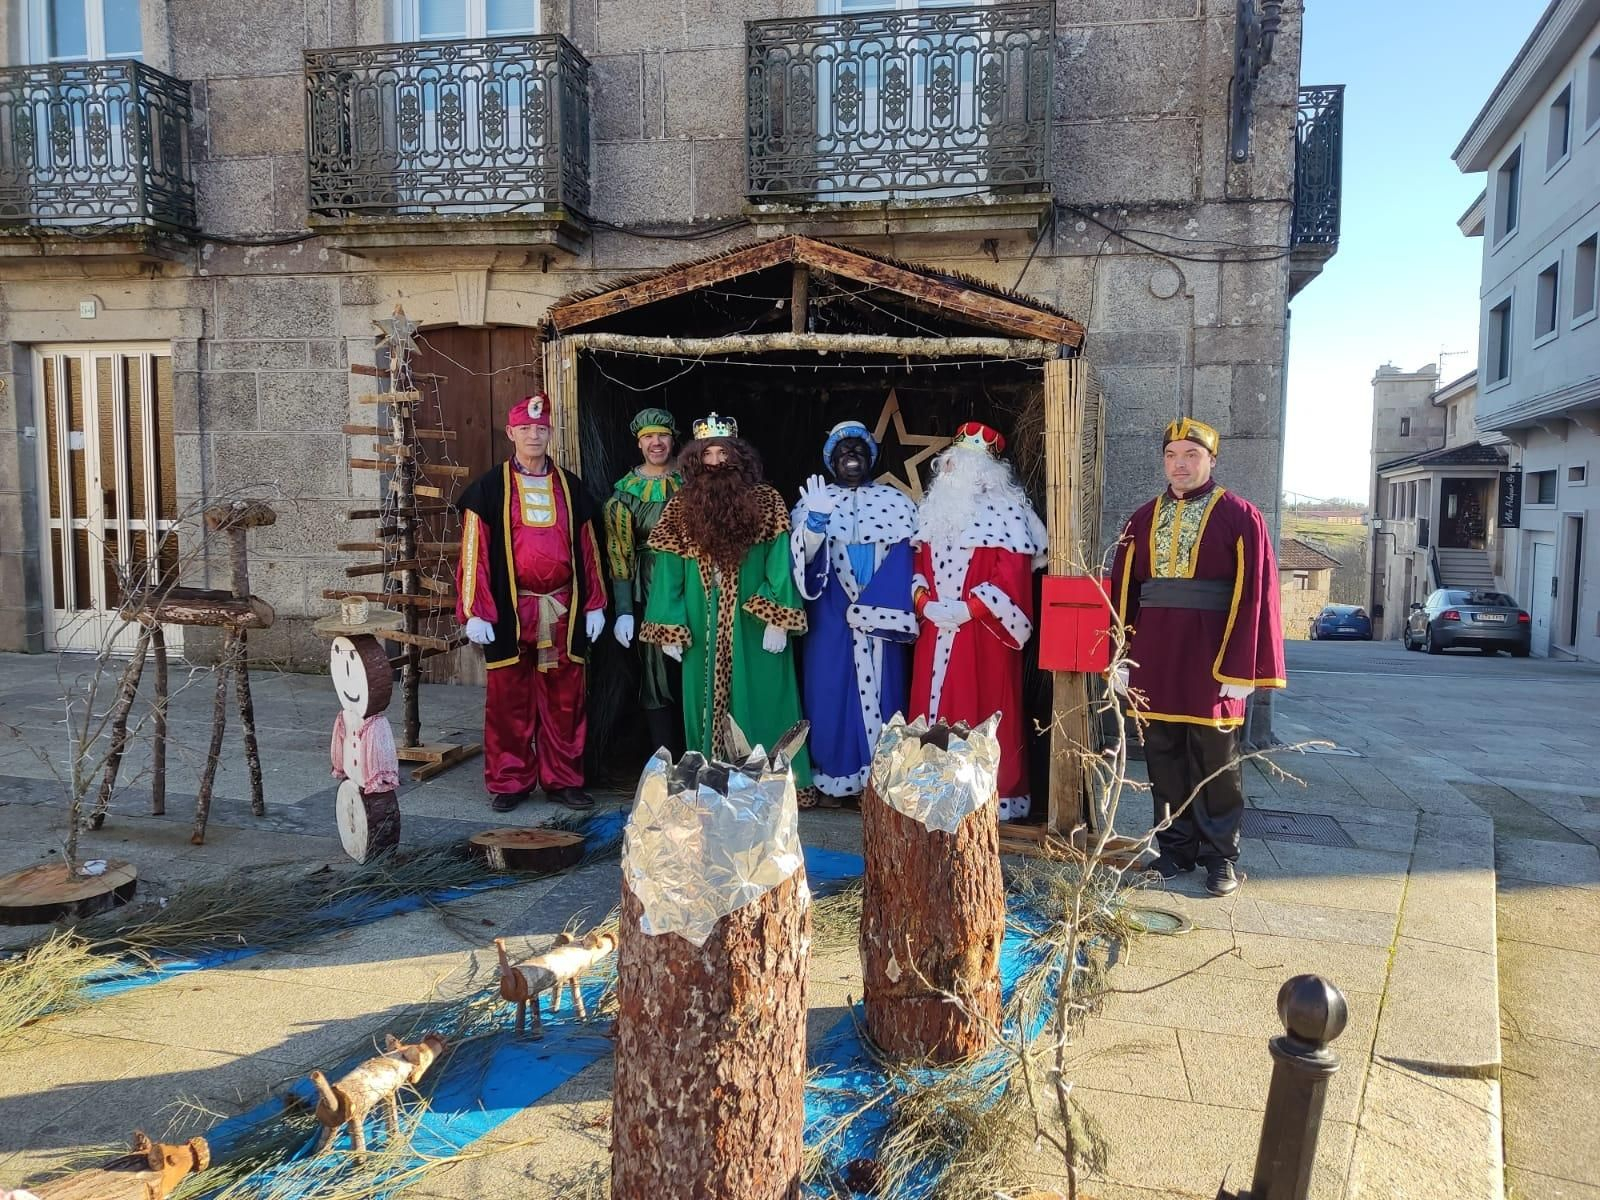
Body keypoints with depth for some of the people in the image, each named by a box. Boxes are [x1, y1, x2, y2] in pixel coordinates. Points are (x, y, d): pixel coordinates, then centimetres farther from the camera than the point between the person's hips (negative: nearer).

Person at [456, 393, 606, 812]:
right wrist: (475, 613, -8)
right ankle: (509, 782, 16)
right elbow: (475, 552, -2)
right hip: (511, 610, -2)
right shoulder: (489, 488, 1)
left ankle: (563, 780, 17)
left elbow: (587, 548, 11)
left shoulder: (569, 486, 9)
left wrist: (594, 605, 6)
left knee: (564, 699, 6)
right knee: (509, 699, 5)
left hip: (563, 611, 2)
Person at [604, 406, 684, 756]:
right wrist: (623, 611, -8)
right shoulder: (625, 492, 1)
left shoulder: (689, 482, 7)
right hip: (651, 593, -2)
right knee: (658, 678, 3)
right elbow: (620, 554, -1)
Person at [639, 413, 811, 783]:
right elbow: (668, 568, 2)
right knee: (708, 703, 10)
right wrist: (668, 629, -3)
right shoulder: (681, 506, 4)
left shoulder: (766, 501, -2)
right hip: (702, 629, 2)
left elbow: (780, 563, -8)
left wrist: (777, 621, -16)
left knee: (758, 703, 4)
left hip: (753, 625, -2)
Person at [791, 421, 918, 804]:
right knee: (831, 688, 0)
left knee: (880, 689, 2)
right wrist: (815, 520, -25)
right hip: (831, 616, 0)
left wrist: (870, 606, -10)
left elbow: (907, 561, 1)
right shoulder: (814, 500, 7)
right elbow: (802, 555, -6)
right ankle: (834, 773, 7)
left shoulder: (895, 502, 8)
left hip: (882, 617, 0)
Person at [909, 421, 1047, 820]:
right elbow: (919, 564, 15)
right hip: (935, 631, 6)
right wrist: (925, 603, -3)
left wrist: (965, 609, -19)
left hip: (982, 634, -6)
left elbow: (1011, 577, -14)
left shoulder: (1005, 512, -6)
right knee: (934, 709, 9)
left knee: (981, 714, -3)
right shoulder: (934, 508, 15)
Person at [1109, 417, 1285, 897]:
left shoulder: (1240, 516, -3)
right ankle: (1175, 848, 23)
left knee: (1216, 761, 5)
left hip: (1211, 659, -4)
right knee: (1164, 758, 10)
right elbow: (1123, 590, 8)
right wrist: (1120, 657, 3)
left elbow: (1254, 595, -8)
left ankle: (1222, 856, 19)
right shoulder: (1144, 519, 9)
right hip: (1154, 658, 4)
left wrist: (1240, 669, -13)